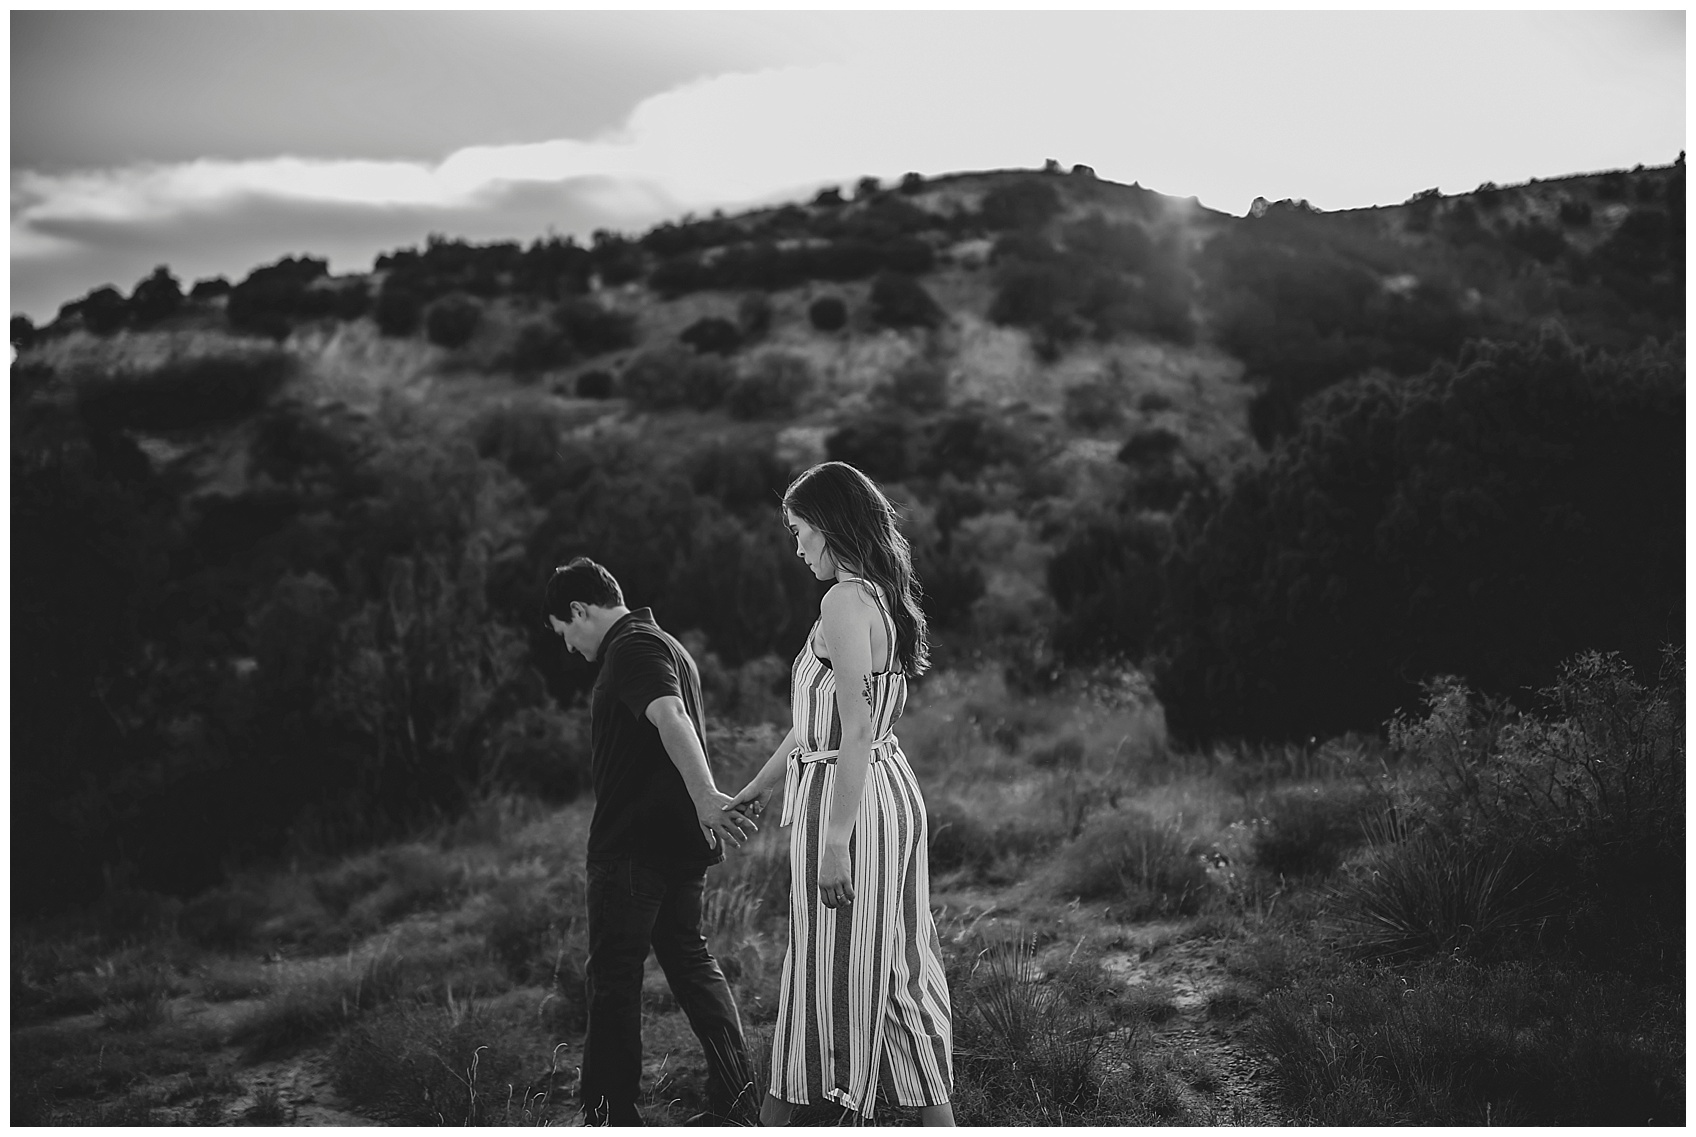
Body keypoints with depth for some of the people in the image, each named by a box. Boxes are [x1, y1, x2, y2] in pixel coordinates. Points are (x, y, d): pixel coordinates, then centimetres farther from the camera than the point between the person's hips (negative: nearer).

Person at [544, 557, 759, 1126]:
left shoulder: (633, 648, -13)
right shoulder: (663, 644, 20)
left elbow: (671, 718, -30)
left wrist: (704, 796, -42)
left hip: (633, 844, -10)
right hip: (681, 840, 10)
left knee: (613, 977, -1)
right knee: (690, 959, 15)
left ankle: (611, 1115, 5)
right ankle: (736, 1097, 15)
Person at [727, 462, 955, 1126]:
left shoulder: (845, 602, -16)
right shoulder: (884, 598, 13)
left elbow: (856, 732, -21)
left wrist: (835, 842, -21)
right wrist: (753, 791, 25)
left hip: (848, 800, -9)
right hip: (892, 792, 9)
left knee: (830, 964, 3)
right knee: (899, 961, 13)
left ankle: (779, 1115, 19)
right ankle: (938, 1119, 19)